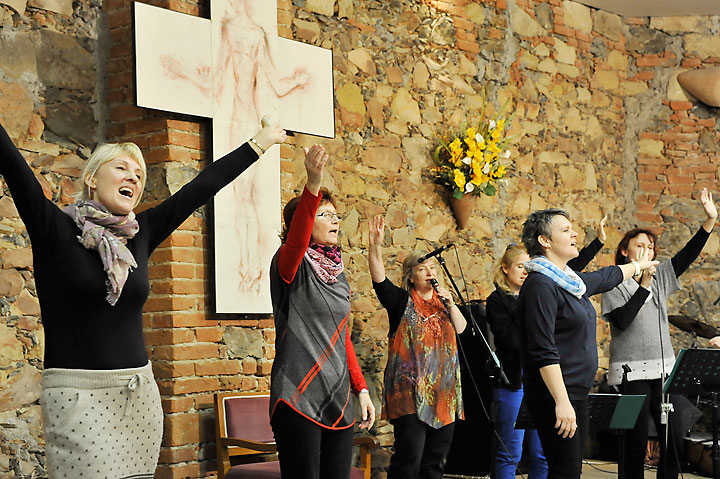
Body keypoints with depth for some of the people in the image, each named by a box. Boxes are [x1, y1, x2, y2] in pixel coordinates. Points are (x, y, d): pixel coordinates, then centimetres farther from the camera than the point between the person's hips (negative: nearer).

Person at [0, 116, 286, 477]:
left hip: (140, 392, 5)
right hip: (78, 393, -5)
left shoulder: (139, 235, 11)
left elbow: (200, 188, 14)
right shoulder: (55, 229, -1)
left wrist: (259, 143, 19)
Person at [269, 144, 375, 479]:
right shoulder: (292, 265, -4)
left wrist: (361, 389, 15)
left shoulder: (338, 276, 17)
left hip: (338, 401, 7)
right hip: (298, 398, -7)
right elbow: (295, 240, -29)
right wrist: (313, 185, -43)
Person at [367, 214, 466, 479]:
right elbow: (379, 279, -14)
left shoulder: (442, 302, 18)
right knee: (409, 457, -12)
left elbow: (461, 329, 7)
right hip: (411, 389, -6)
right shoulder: (401, 301, 1)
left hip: (443, 389, 6)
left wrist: (450, 303, -6)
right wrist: (376, 245, -28)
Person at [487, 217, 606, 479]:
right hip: (514, 382, -6)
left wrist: (598, 241, 16)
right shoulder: (497, 301, -4)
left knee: (541, 456, 8)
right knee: (509, 455, -1)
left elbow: (569, 270, 17)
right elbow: (511, 339, -15)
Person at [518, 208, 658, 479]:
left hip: (576, 393, 10)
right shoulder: (540, 285, -16)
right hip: (556, 396, -10)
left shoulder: (570, 281, 14)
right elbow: (544, 352, -22)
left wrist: (639, 265, 52)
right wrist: (561, 402, -25)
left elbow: (606, 277, 37)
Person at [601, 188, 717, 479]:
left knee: (674, 439, 3)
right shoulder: (615, 284, -3)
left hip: (664, 368, 6)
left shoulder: (659, 278, 13)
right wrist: (644, 286, -18)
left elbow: (687, 256, 5)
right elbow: (621, 320, -16)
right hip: (633, 372, -6)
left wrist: (710, 220, -4)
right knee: (637, 442, -2)